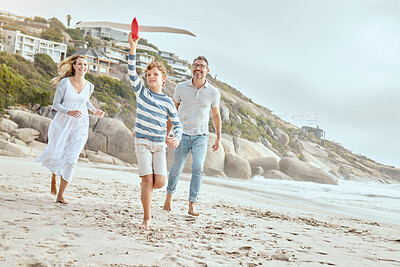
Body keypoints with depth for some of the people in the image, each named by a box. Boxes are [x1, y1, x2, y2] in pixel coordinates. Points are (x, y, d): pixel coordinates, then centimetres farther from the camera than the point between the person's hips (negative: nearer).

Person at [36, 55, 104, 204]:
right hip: (62, 123, -2)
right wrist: (69, 112, -21)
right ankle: (54, 177, 37)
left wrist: (94, 110, 10)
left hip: (80, 126, 2)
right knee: (56, 155, -2)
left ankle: (60, 195, 2)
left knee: (71, 159, -8)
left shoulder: (89, 86, 5)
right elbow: (56, 104, -4)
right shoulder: (64, 82, -5)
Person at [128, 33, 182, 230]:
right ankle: (147, 218, 2)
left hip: (160, 144, 1)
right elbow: (132, 72, -8)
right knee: (147, 179, -10)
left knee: (160, 182, -7)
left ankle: (145, 188, 29)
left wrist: (176, 139, -12)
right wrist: (133, 49, -18)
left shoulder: (167, 101, 4)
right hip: (142, 142, -1)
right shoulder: (141, 92, 4)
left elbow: (177, 124, 8)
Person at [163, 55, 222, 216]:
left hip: (201, 136, 0)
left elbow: (215, 115, 11)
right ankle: (169, 195, 33)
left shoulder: (213, 93, -2)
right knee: (177, 169, 8)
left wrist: (218, 138, 13)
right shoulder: (181, 88, -2)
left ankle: (192, 206, -7)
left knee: (198, 169, -13)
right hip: (183, 135, 0)